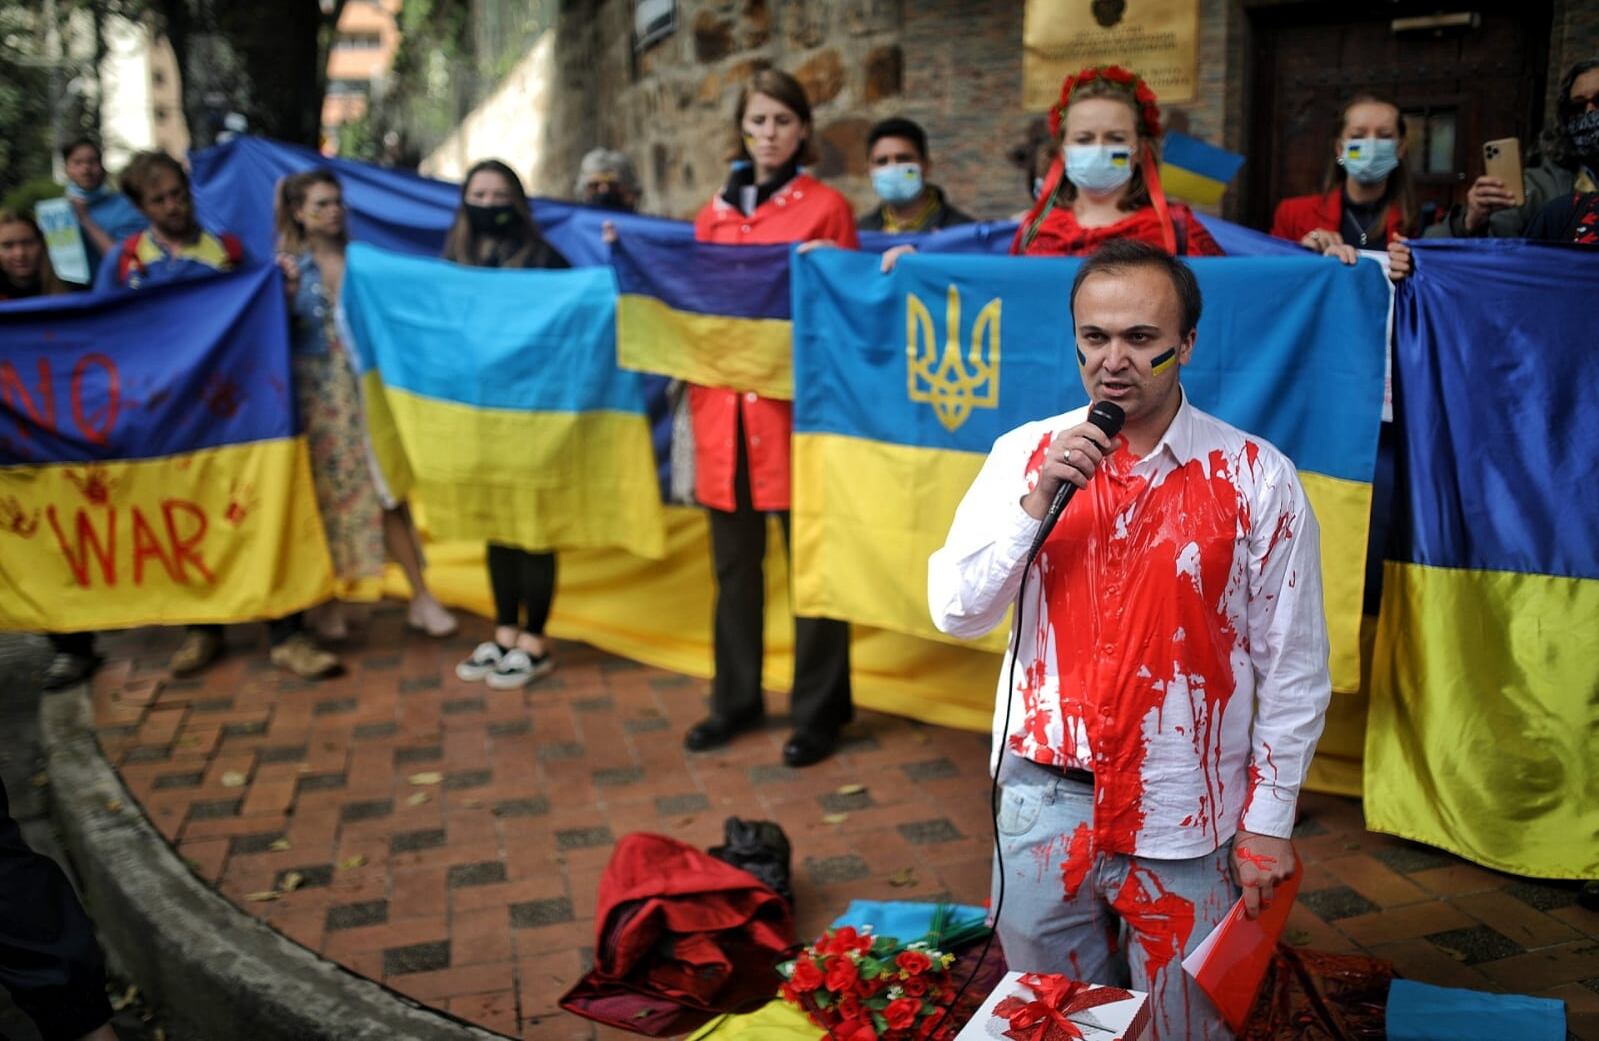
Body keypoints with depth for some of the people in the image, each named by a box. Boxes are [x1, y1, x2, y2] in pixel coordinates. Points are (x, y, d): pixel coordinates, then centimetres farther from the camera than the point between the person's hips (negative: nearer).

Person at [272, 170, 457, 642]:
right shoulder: (289, 266, 1)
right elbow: (282, 335, -5)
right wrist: (289, 292, -19)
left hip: (365, 390, 1)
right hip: (316, 396, -1)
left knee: (387, 489, -1)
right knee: (325, 496, 6)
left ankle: (421, 597, 3)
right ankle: (329, 601, 18)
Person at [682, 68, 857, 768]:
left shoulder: (826, 207, 2)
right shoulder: (714, 213, 14)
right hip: (722, 402, 4)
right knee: (734, 561, 12)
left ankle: (819, 709, 14)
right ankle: (735, 698, 26)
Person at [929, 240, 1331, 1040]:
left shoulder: (1256, 479, -9)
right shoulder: (1026, 455, -4)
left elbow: (1293, 671, -4)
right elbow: (955, 613, -9)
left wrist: (1268, 823, -2)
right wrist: (1037, 499, -20)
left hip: (1186, 822, -1)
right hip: (1044, 803, 2)